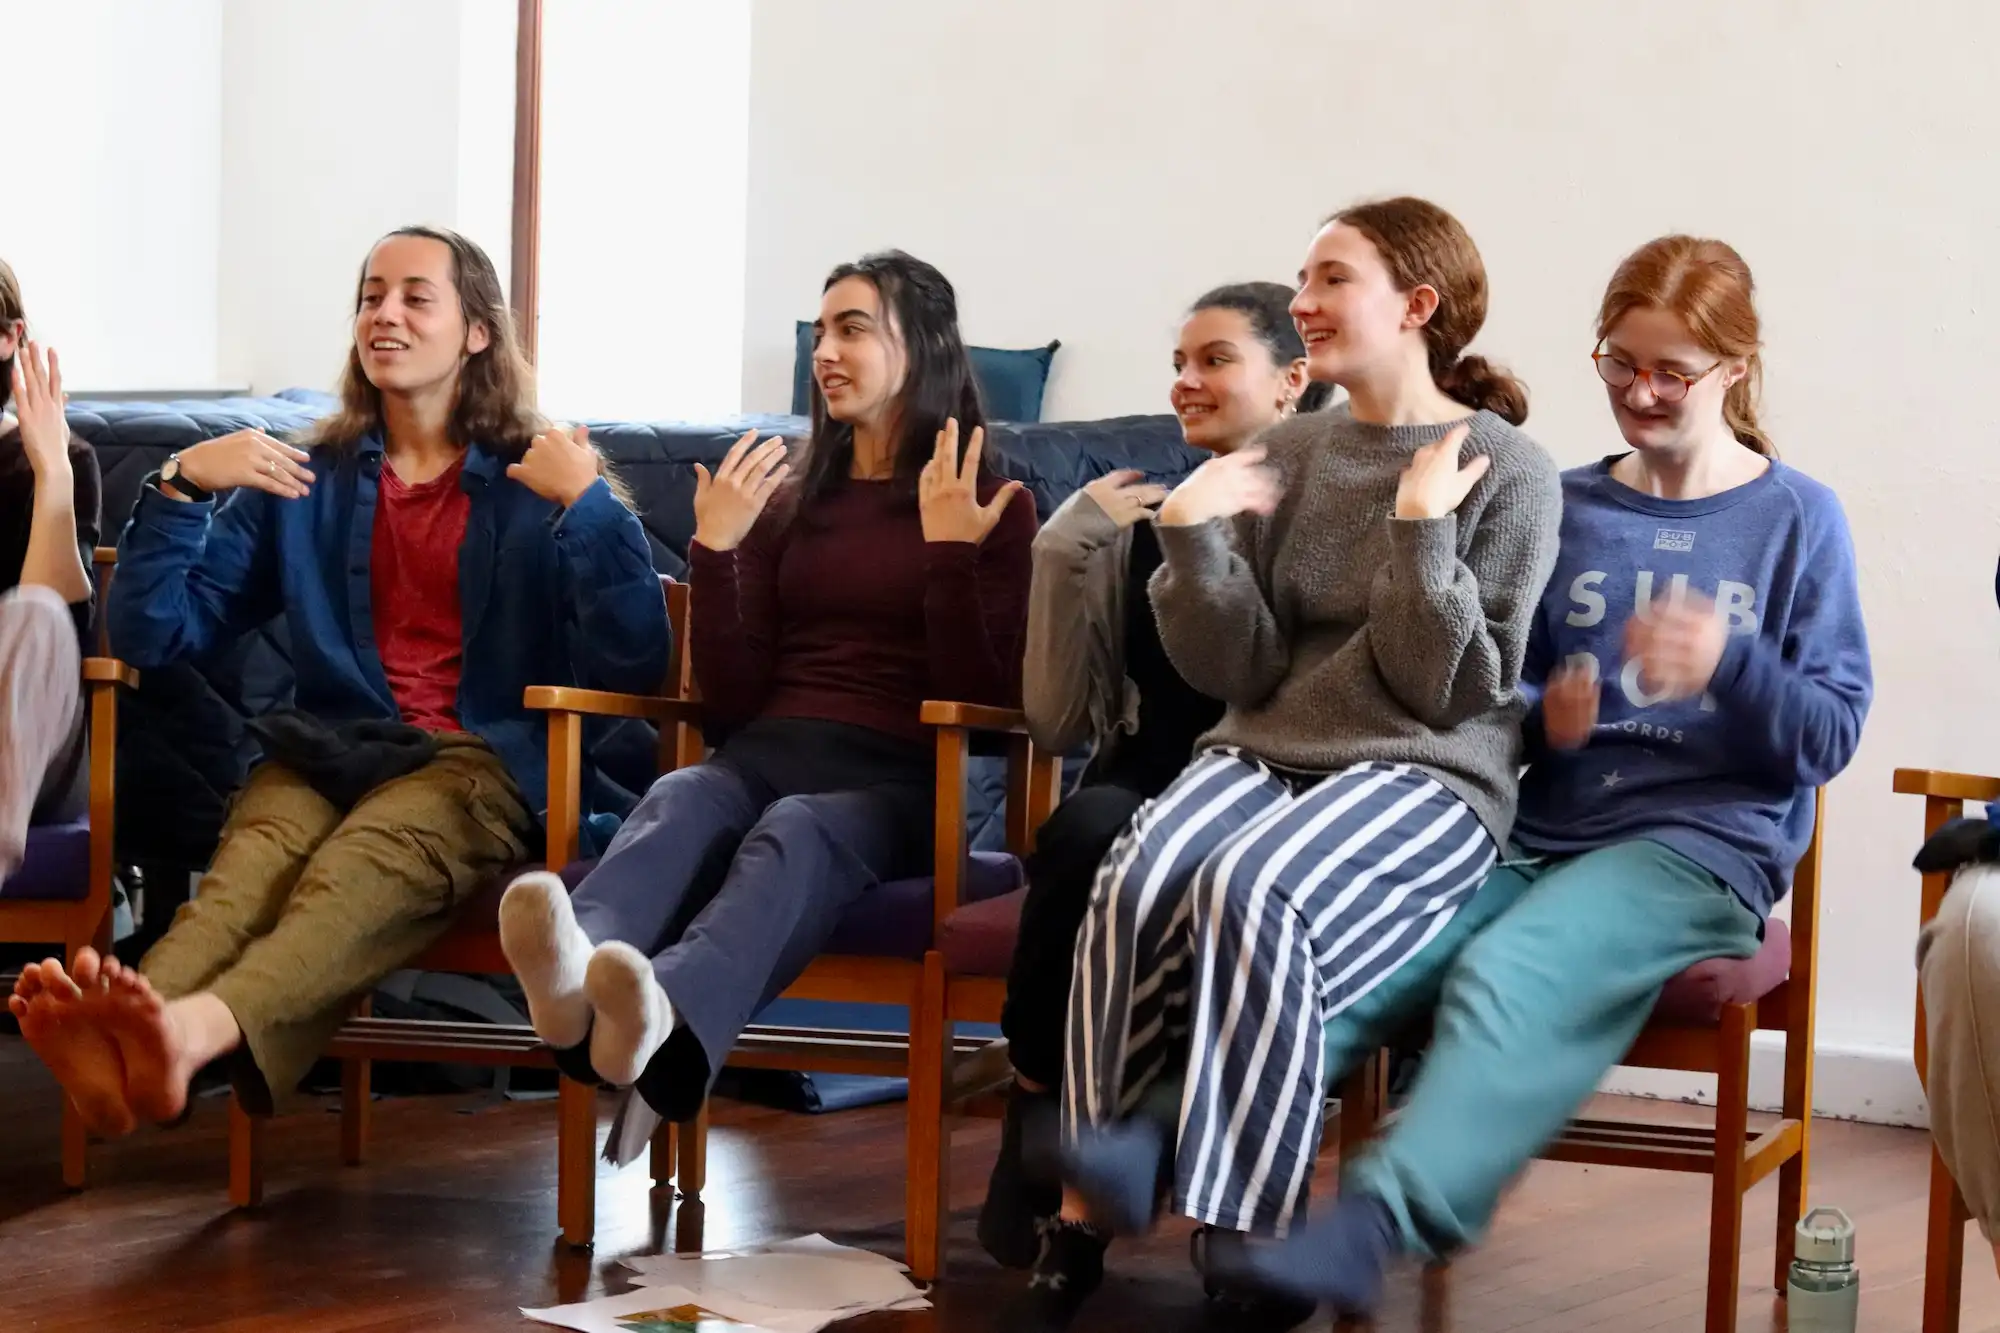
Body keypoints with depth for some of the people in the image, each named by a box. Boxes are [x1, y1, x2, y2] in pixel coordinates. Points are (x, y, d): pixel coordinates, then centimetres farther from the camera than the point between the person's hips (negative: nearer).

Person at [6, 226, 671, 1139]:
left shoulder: (534, 483, 11)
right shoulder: (304, 484, 19)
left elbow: (630, 669, -1)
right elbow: (151, 638, 13)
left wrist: (589, 506, -9)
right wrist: (179, 488, 0)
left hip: (486, 761, -2)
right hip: (330, 748, 2)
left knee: (367, 856, -38)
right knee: (257, 852, -35)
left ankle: (196, 1030, -68)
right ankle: (116, 1039, -67)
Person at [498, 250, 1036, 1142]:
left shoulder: (991, 509, 13)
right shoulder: (788, 501, 24)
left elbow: (984, 701, 1)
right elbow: (731, 699, 15)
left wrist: (950, 550, -8)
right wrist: (714, 550, 4)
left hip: (894, 777, -3)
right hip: (766, 754, 3)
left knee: (796, 831, -39)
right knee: (677, 801, -34)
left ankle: (663, 1024, -70)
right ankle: (575, 976, -69)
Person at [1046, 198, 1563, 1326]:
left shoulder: (1508, 471, 1)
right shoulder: (1288, 456, 14)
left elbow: (1446, 690, -5)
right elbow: (1241, 669, 7)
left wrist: (1419, 528, -14)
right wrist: (1192, 533, -7)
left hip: (1423, 780, -4)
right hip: (1266, 753, 4)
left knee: (1252, 887, -35)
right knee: (1137, 880, -29)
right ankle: (1093, 1205, -25)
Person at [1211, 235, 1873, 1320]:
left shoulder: (1796, 519, 5)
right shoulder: (1567, 509, 15)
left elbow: (1831, 736, 0)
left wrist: (1727, 666, -19)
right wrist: (1544, 720, -4)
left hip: (1706, 839, -4)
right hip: (1546, 824, 4)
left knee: (1505, 976, -35)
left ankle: (1366, 1230, -52)